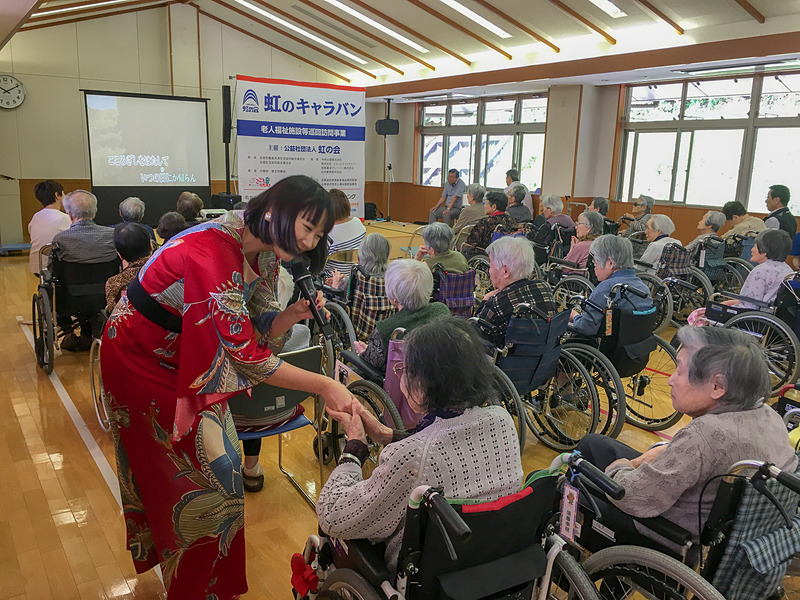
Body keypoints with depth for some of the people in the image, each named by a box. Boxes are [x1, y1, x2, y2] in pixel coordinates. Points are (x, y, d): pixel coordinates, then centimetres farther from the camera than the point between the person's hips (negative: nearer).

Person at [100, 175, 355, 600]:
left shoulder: (263, 255, -7)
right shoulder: (212, 251, -34)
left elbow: (256, 333, -3)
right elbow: (246, 355, -35)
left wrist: (293, 315, -23)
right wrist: (324, 387, -32)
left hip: (190, 364, 8)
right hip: (142, 359, -7)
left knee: (219, 459, 13)